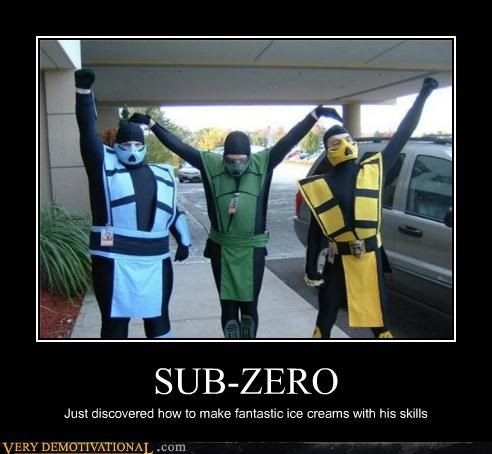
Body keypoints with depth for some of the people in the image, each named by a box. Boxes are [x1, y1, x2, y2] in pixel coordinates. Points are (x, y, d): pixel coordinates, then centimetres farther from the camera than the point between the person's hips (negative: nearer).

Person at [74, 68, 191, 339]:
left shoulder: (163, 176, 14)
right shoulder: (105, 166, 3)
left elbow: (173, 211, 21)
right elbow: (88, 132, -8)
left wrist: (184, 241, 22)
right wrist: (84, 91, -17)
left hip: (155, 262, 4)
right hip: (114, 262, -3)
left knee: (158, 319, 17)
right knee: (115, 322, 6)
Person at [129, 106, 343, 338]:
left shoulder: (263, 163, -4)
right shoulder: (211, 165, -5)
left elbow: (289, 140, -8)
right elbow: (179, 147, -3)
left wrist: (315, 114, -12)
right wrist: (151, 123, -3)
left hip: (252, 248, 0)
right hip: (221, 248, 0)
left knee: (249, 305, 12)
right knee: (228, 305, 9)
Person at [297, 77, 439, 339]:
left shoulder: (373, 170, 0)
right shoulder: (321, 186, -2)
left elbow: (402, 136, 2)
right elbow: (315, 231, 1)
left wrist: (422, 95, 2)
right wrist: (311, 269, -1)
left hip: (371, 257, 1)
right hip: (338, 259, -1)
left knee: (377, 313, 14)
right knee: (327, 315, 12)